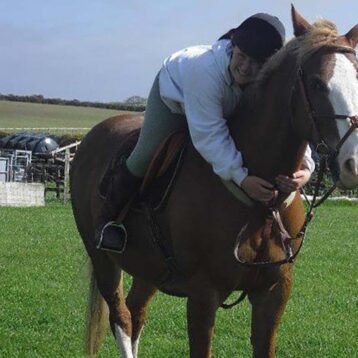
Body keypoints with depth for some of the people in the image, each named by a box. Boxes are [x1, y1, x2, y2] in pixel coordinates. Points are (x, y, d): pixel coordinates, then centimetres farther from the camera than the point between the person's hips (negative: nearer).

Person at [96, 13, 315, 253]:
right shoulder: (205, 70, -49)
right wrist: (241, 178, -57)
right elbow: (210, 134, -49)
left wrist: (305, 167, -57)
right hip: (175, 91, -5)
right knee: (146, 156, -7)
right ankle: (109, 219, 12)